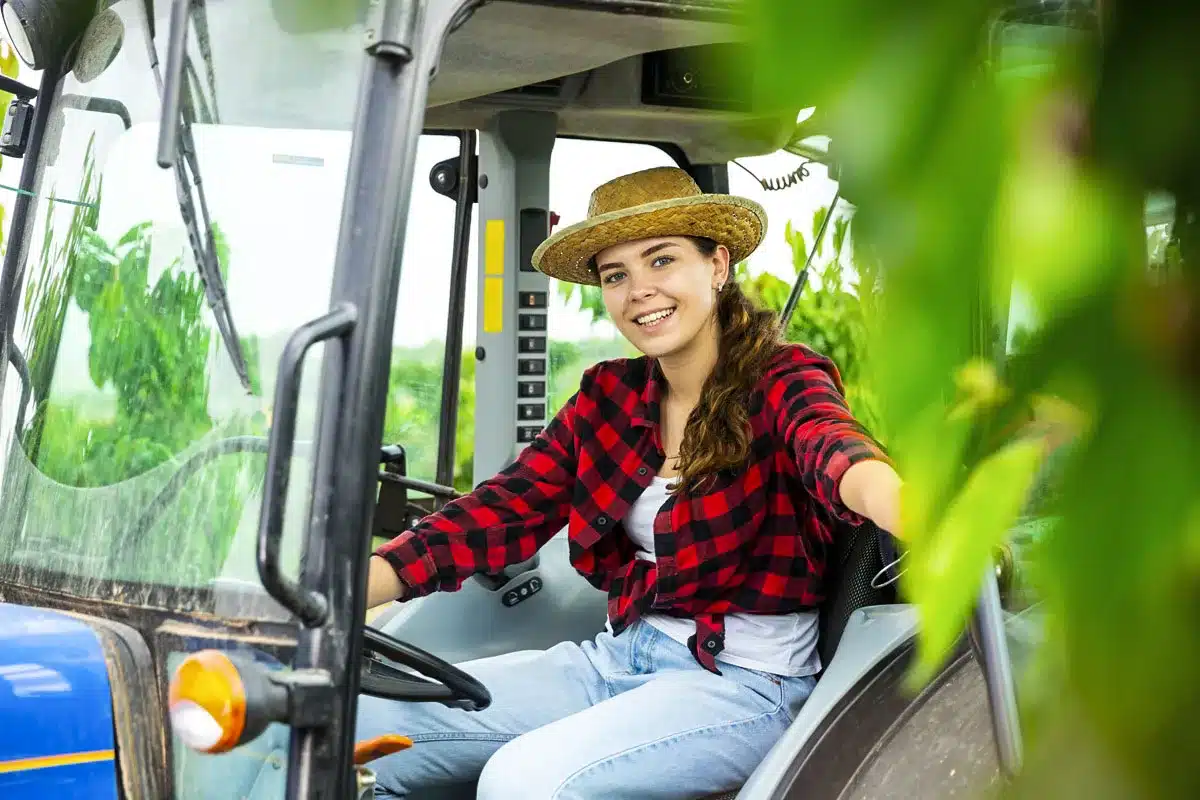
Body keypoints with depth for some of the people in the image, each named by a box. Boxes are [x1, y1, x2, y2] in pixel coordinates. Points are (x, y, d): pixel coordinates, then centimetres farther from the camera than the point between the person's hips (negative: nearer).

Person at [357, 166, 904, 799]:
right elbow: (504, 512, -2)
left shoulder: (780, 382, -10)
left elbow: (831, 448, -33)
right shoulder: (608, 397, 5)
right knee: (354, 727, -5)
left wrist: (911, 511, -58)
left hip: (742, 681, -5)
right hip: (620, 655, 6)